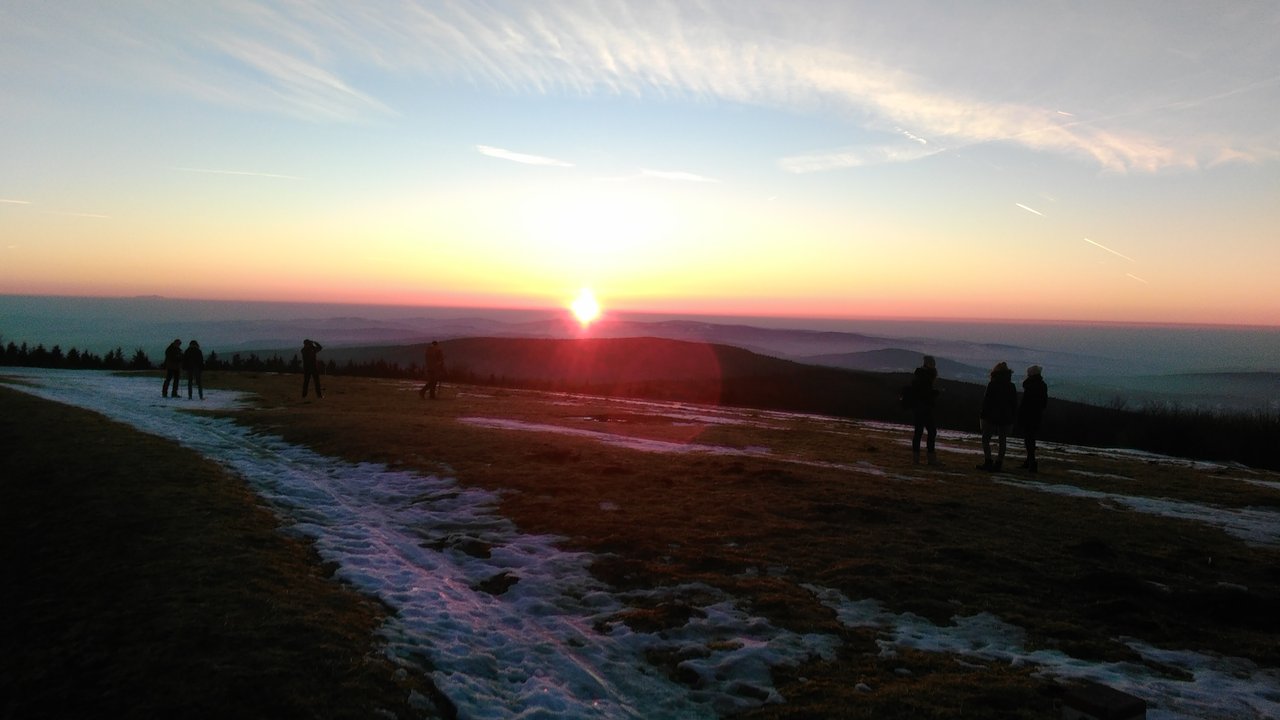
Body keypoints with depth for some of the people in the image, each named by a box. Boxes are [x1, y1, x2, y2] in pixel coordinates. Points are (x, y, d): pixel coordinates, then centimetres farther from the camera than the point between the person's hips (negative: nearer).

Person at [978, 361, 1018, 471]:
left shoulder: (992, 385, -10)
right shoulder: (1011, 386, 7)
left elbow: (986, 401, -10)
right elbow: (1015, 403, 10)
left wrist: (983, 415, -5)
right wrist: (1013, 417, 15)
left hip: (992, 417, -5)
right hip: (1006, 418, 5)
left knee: (985, 439, 3)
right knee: (1003, 441, 9)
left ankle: (988, 461, -7)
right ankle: (999, 463, 8)